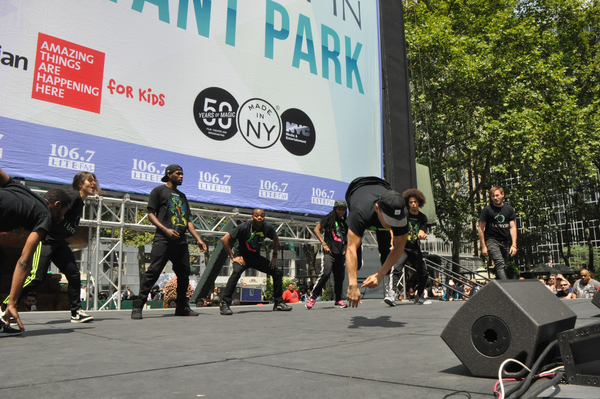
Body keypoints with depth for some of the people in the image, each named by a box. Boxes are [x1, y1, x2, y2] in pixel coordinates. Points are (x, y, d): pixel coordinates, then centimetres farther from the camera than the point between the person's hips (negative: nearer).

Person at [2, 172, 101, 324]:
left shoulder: (81, 203, 15)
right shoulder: (73, 196, -12)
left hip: (59, 243, 9)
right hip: (46, 239, -9)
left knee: (74, 274, 4)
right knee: (37, 277, -14)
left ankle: (76, 312, 10)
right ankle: (5, 307, 2)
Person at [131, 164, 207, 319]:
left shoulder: (182, 196, 26)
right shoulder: (159, 190, 7)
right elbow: (151, 214, 0)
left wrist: (198, 239, 14)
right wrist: (165, 230, -14)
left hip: (181, 241, 6)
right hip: (163, 240, -6)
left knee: (184, 274, 6)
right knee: (153, 272, -12)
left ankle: (182, 307, 17)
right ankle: (137, 306, -7)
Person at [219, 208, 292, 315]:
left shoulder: (267, 228, -9)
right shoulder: (244, 227, -22)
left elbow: (276, 239, 13)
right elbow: (225, 239, -21)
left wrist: (274, 256, 7)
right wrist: (233, 257, -20)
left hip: (256, 257, 5)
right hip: (242, 256, -5)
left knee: (277, 272, -1)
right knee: (236, 272, -35)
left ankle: (278, 302, 13)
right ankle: (224, 304, -27)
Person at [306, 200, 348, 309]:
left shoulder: (344, 223, 20)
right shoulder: (329, 218, 3)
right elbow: (316, 229, 0)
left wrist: (345, 246, 13)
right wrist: (324, 244, -7)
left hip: (340, 254, 6)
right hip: (329, 252, -6)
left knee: (339, 277, 6)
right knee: (325, 273, -18)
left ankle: (338, 300, 17)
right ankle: (312, 297, -10)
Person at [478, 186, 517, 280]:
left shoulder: (509, 209, 9)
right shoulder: (487, 209, -2)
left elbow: (513, 227, 6)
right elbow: (481, 229, 0)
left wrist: (514, 245, -5)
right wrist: (483, 246, -5)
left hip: (505, 242, 4)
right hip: (491, 240, -4)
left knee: (503, 267, 7)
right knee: (500, 264, -21)